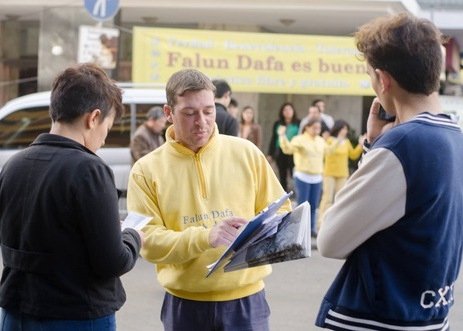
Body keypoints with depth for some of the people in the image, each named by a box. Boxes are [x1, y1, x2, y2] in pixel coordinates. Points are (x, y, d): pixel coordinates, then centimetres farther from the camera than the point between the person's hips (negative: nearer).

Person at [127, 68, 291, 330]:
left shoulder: (246, 153, 1)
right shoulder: (147, 169, -2)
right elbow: (149, 241, -9)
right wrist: (207, 236, -23)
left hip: (245, 299, 1)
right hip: (185, 304, 0)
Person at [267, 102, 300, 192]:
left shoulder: (298, 124, 0)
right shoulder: (277, 124, 10)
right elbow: (273, 139, 13)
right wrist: (270, 154, 10)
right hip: (280, 153, 4)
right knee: (282, 177, 9)